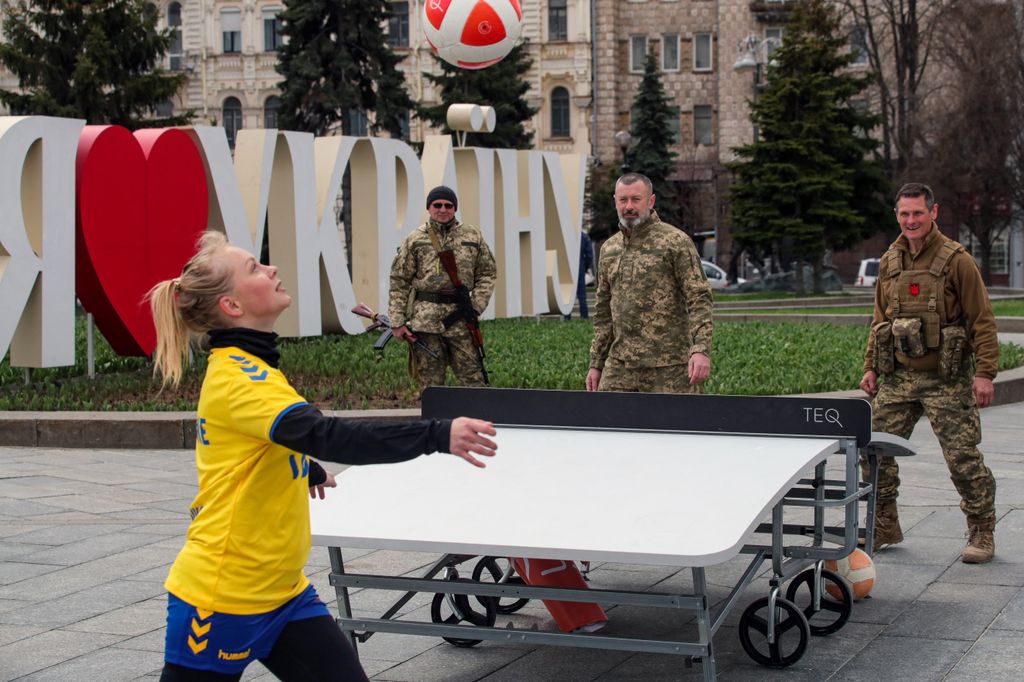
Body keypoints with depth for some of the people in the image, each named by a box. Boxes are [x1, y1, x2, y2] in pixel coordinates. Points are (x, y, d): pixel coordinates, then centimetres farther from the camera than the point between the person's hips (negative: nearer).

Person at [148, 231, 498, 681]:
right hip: (220, 596, -9)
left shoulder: (247, 368, 8)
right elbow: (324, 435, -38)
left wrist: (305, 471, 42)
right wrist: (437, 436, -44)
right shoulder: (236, 379, -22)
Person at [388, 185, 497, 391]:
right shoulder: (415, 239, 6)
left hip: (460, 320, 1)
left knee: (473, 380, -1)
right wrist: (397, 322, -2)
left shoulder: (472, 236, 11)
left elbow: (488, 273, 15)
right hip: (425, 320, -1)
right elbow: (399, 281, 5)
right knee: (430, 384, 2)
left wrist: (476, 306, 0)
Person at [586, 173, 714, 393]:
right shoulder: (609, 249, 14)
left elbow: (699, 299, -10)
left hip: (669, 364, -5)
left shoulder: (676, 241, -4)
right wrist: (596, 364, 17)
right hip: (620, 365, 5)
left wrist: (702, 350, -22)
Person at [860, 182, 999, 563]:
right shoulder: (889, 261, 11)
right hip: (898, 378, 5)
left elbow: (982, 321, -7)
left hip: (946, 380, -5)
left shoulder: (956, 260, -6)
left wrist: (984, 373, -13)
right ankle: (884, 528, 18)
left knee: (963, 458, -5)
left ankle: (981, 535, 10)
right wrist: (871, 367, 13)